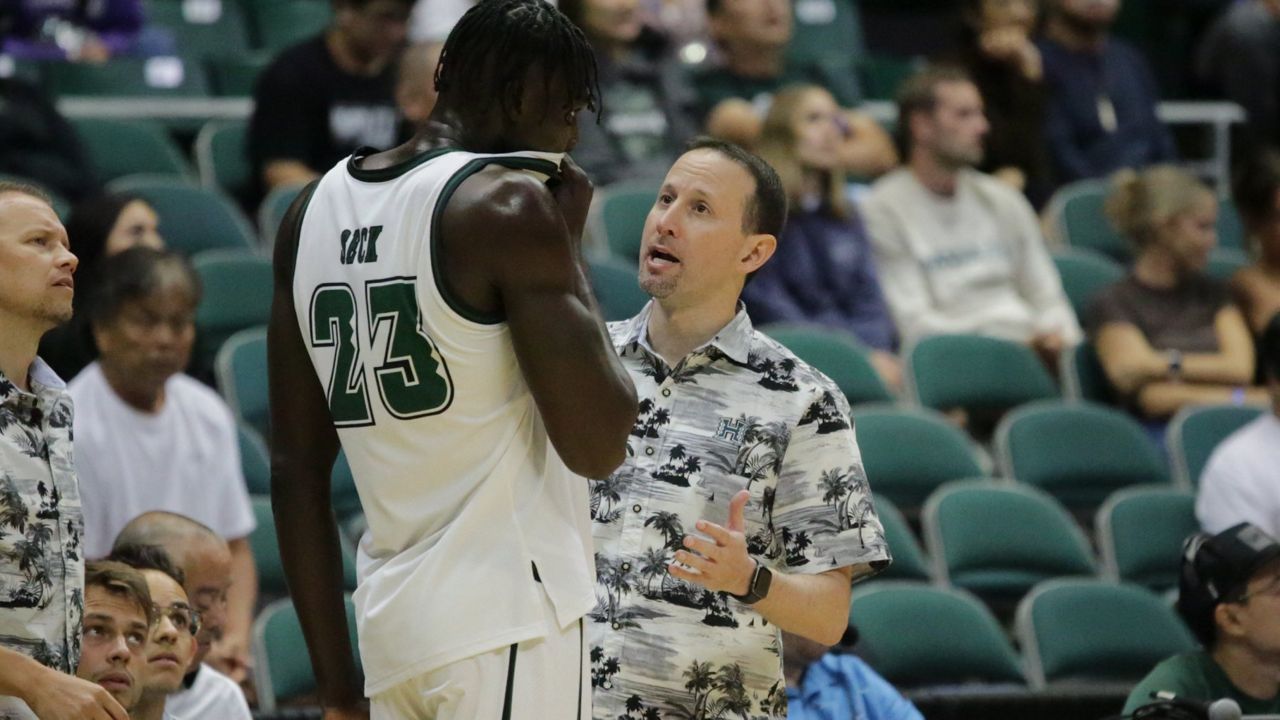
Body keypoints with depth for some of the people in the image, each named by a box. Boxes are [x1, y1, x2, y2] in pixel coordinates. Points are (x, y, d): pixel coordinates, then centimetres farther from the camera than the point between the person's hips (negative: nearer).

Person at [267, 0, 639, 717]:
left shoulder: (316, 209, 13)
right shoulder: (509, 205, -9)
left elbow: (297, 469, 15)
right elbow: (599, 443, -11)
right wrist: (569, 243, 0)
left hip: (389, 623, 8)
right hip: (506, 620, -8)